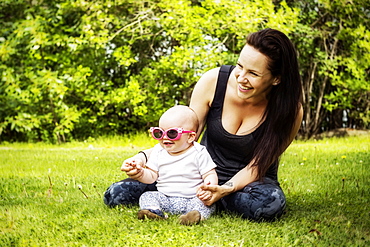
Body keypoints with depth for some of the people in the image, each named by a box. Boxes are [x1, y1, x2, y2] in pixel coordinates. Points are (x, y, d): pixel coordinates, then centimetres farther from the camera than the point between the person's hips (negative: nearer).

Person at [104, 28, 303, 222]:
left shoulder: (290, 110, -20)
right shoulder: (213, 81, -17)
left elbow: (257, 166, -14)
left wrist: (226, 189, -34)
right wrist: (146, 156, -25)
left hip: (247, 180, 0)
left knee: (270, 203, -40)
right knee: (116, 194, -15)